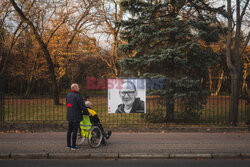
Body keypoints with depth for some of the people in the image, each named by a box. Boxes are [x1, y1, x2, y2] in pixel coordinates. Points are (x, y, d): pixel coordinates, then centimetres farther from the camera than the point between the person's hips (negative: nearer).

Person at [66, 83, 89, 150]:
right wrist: (87, 113, -1)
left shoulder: (68, 95, 8)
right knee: (75, 131, -2)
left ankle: (68, 145, 23)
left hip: (69, 116, 8)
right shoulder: (78, 96, -18)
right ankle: (73, 146, 2)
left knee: (69, 130, 15)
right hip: (76, 116, -8)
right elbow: (83, 106, -15)